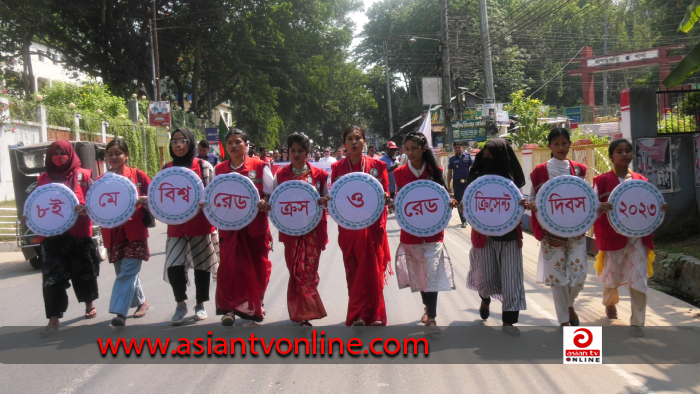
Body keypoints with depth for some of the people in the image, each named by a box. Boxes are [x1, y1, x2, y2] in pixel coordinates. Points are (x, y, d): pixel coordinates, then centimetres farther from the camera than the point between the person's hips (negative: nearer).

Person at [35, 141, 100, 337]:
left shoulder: (83, 175, 3)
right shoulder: (44, 179, 11)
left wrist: (86, 208, -22)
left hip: (79, 232, -1)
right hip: (52, 234, 1)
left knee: (84, 270, 12)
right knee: (52, 276, -4)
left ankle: (90, 305, 35)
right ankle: (53, 319, -1)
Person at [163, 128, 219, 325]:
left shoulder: (203, 166, -3)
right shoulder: (167, 168, 7)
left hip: (201, 225, -2)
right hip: (176, 226, 2)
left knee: (201, 265, 9)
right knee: (173, 266, -8)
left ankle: (200, 304, 27)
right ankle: (180, 304, 14)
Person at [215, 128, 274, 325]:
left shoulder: (259, 166, -1)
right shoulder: (219, 170, 7)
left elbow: (271, 194, 0)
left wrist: (264, 203, -20)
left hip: (255, 226, -1)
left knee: (257, 268, 8)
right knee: (229, 267, -6)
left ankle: (253, 307, 27)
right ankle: (228, 308, 3)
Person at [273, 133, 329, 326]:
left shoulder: (319, 175, 3)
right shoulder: (280, 175, 7)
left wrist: (323, 201, -14)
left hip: (313, 230, -1)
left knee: (309, 270, -2)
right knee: (296, 271, 1)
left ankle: (301, 314, 11)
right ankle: (303, 313, 13)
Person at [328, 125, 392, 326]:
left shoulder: (377, 165, 4)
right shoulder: (337, 168, 6)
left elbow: (385, 194, 5)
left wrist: (385, 197, -15)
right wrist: (328, 200, -16)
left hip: (373, 226, -1)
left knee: (372, 271, -2)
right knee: (353, 271, 4)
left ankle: (373, 315, 8)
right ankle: (358, 316, 11)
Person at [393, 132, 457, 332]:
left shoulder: (435, 171, 0)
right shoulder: (400, 173, 1)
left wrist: (449, 202, -14)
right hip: (410, 231, 1)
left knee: (432, 273, -8)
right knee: (418, 273, 11)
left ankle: (431, 317, -4)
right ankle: (428, 308, 31)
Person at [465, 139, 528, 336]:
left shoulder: (511, 178, 2)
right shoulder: (477, 177, -2)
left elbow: (517, 204, 9)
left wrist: (522, 204, -14)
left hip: (509, 233, 1)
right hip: (484, 233, -1)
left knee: (511, 276, -2)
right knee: (486, 276, 4)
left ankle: (508, 321, 6)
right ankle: (485, 298, 40)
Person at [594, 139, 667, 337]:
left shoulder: (641, 181, 7)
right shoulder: (602, 181, -2)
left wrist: (660, 209, -8)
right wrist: (601, 208, -27)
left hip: (638, 237, 2)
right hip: (613, 237, -2)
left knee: (639, 281, -5)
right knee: (612, 277, 11)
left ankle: (637, 322, 7)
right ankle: (610, 302, 45)